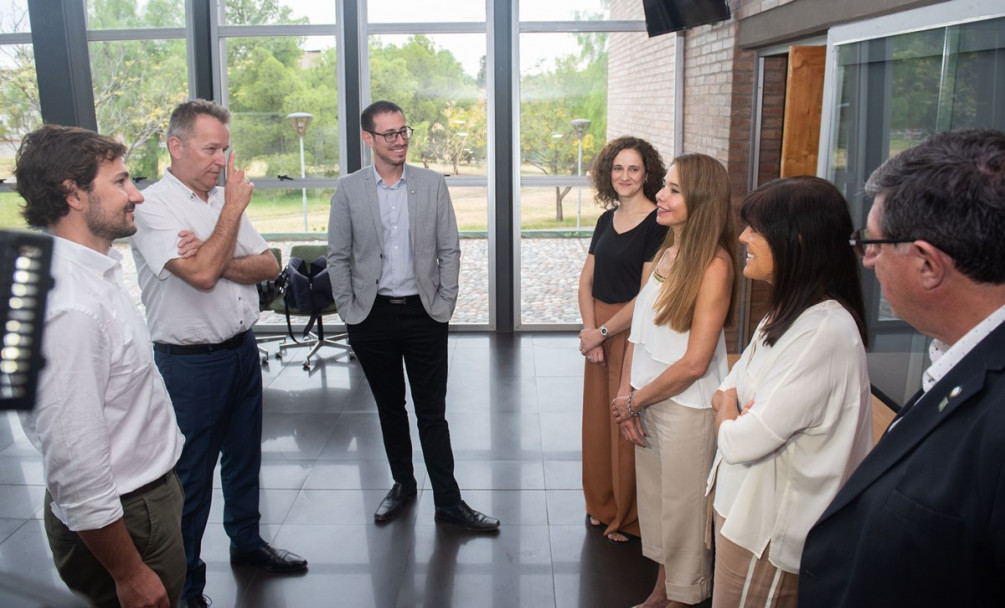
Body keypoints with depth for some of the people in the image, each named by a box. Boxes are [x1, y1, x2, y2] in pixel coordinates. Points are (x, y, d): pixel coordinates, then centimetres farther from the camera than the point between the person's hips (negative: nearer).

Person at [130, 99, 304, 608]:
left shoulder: (224, 199, 7)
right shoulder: (153, 207, -16)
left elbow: (269, 266, 2)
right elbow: (202, 274, -29)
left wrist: (217, 261, -17)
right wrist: (234, 207, -19)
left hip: (242, 350, 7)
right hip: (191, 362, -7)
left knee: (244, 456, 21)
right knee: (191, 475, 5)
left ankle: (247, 542, 42)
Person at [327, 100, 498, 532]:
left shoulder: (432, 185, 1)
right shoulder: (348, 190, 0)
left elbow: (450, 251, 3)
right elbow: (338, 257, 3)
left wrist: (444, 305, -3)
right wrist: (349, 311, -2)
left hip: (424, 314, -1)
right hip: (372, 316, 1)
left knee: (432, 413, 2)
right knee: (389, 407, 15)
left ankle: (448, 502, 11)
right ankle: (402, 483, 33)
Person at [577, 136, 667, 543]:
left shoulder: (657, 224, -13)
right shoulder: (606, 220, 9)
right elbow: (587, 281, 8)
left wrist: (602, 333, -13)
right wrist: (589, 329, -6)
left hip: (632, 333, -7)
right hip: (598, 331, 7)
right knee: (597, 418, 16)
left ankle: (629, 518, 22)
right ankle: (603, 505, 34)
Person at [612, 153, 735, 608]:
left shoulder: (713, 263, -18)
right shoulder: (664, 253, 5)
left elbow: (694, 362, -19)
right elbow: (639, 331, 6)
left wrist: (634, 400, -9)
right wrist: (626, 395, -4)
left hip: (686, 405, -7)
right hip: (647, 400, 7)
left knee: (681, 507, 10)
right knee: (653, 498, 19)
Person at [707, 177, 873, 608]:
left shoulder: (825, 332, -25)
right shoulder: (788, 312, 5)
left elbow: (741, 442, -26)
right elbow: (726, 394, 11)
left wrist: (727, 409, -5)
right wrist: (728, 405, -11)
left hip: (768, 525, -8)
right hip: (741, 502, 8)